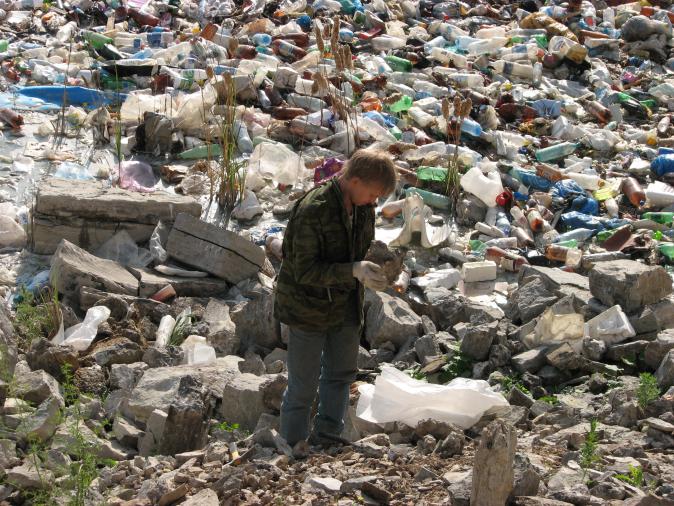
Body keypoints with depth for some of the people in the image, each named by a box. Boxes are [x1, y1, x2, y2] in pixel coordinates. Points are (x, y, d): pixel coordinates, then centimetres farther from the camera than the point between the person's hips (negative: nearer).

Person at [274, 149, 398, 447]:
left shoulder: (362, 207, -3)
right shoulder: (313, 210, -27)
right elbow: (305, 271, -27)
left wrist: (375, 270, -10)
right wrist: (354, 271, -35)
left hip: (345, 305, 8)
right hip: (309, 306, -8)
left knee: (342, 373, 19)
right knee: (304, 384, 3)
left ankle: (327, 438, 35)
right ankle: (293, 448, 17)